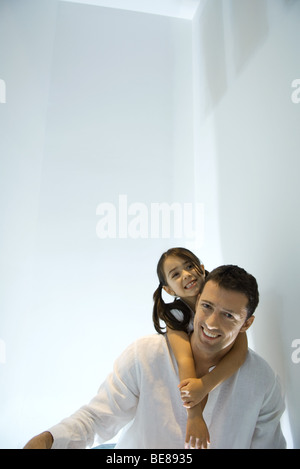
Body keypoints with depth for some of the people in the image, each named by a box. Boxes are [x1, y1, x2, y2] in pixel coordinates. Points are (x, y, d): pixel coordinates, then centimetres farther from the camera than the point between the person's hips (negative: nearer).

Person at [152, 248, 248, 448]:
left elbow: (240, 350, -28)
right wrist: (194, 416, -37)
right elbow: (185, 359, -29)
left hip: (231, 377, 0)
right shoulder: (174, 313, -17)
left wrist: (205, 385, -38)